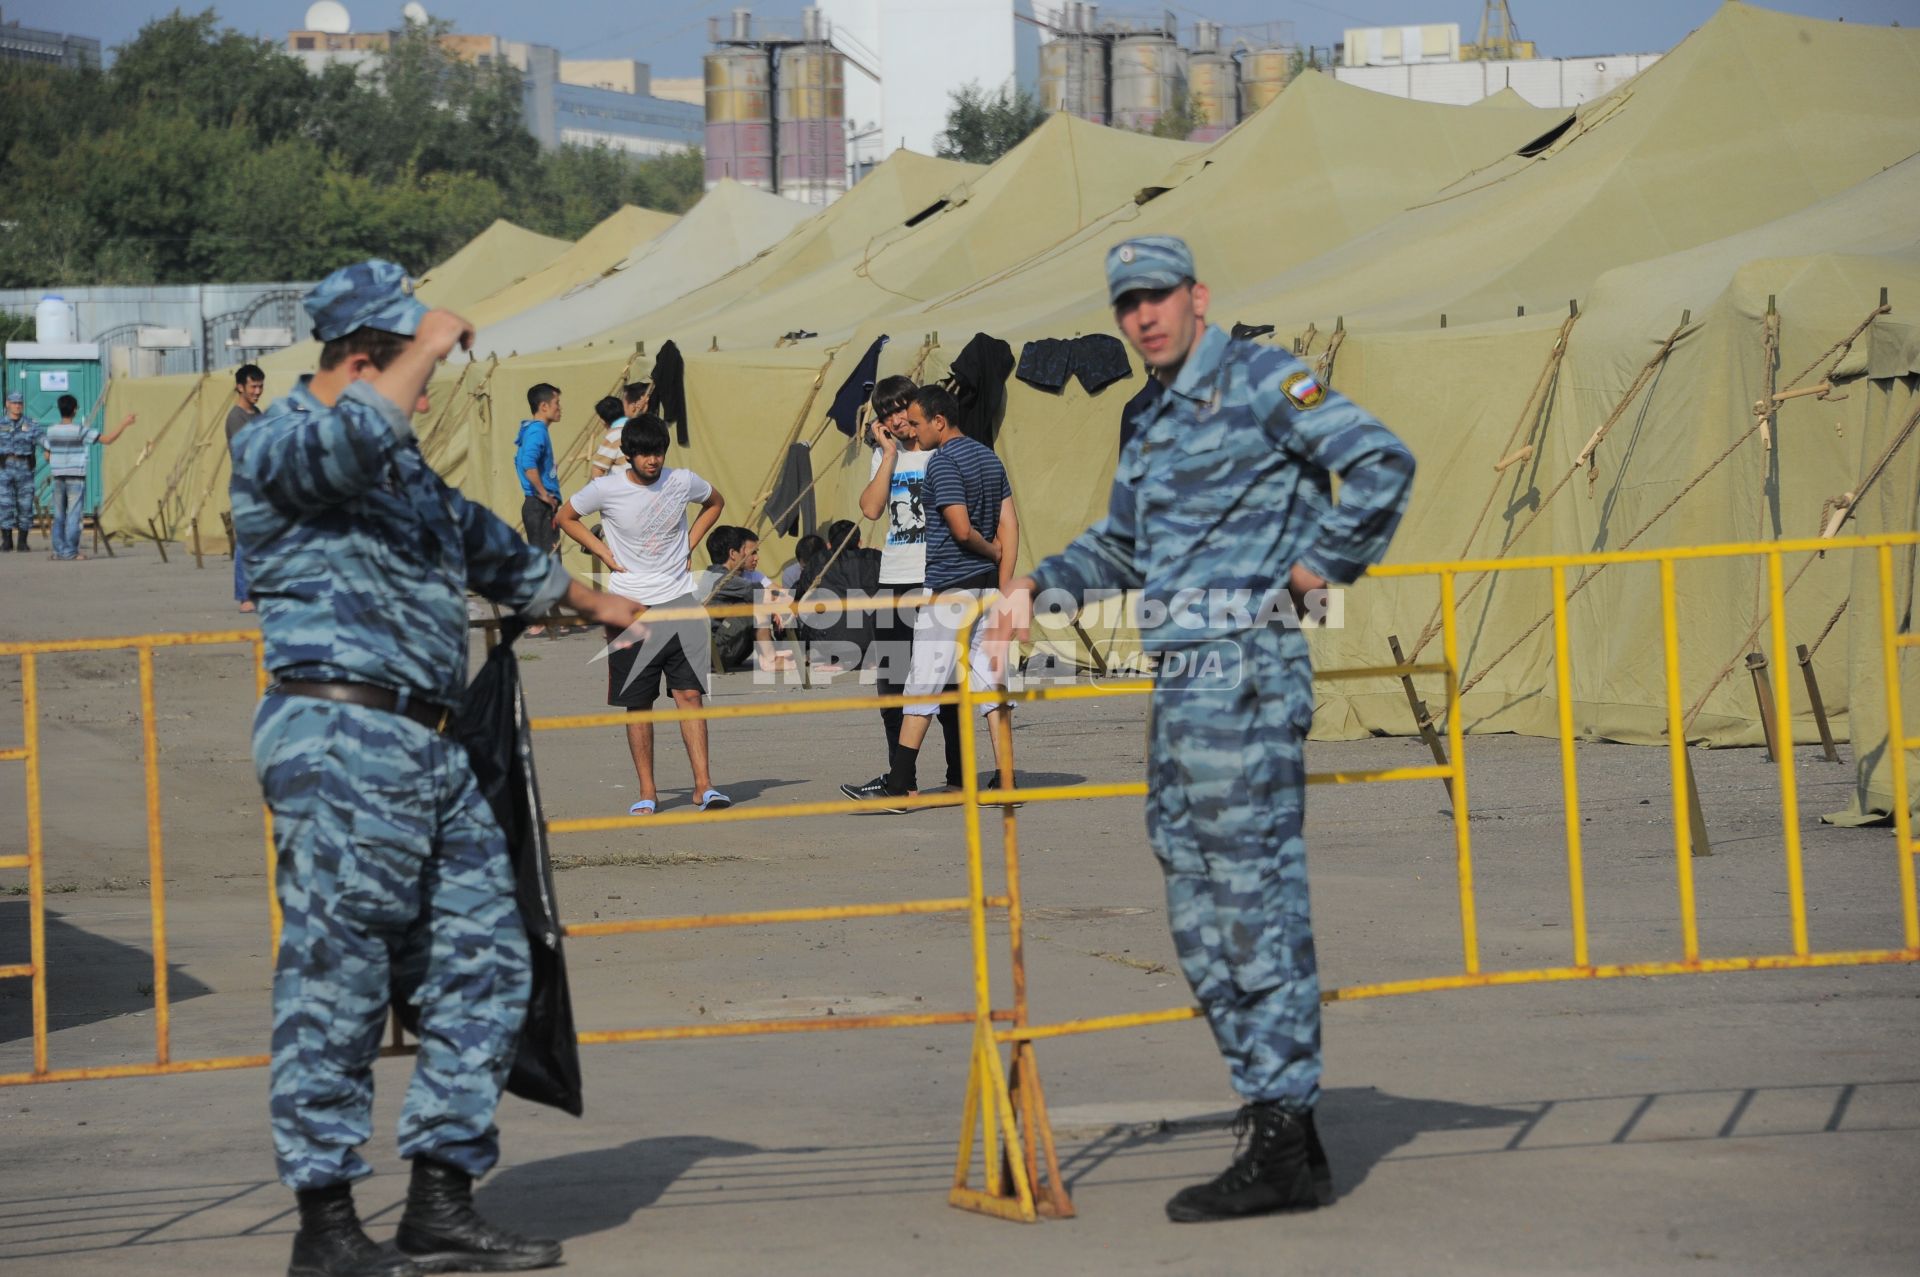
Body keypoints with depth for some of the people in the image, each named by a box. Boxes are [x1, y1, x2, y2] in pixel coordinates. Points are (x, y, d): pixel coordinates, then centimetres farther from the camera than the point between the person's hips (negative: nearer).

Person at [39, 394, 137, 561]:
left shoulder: (51, 431, 2)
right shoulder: (81, 431, -11)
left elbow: (47, 457, 7)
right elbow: (107, 439, -14)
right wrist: (125, 423, -8)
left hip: (58, 478, 4)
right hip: (76, 478, -4)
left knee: (59, 515, 12)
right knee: (74, 515, -1)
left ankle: (59, 550, 10)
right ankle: (70, 552, -3)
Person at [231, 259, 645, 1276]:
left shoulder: (402, 467, 23)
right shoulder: (276, 445, -6)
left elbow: (487, 546, 40)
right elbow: (356, 436, -30)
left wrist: (592, 603, 53)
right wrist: (432, 346, -15)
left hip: (429, 752, 10)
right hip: (343, 741, -10)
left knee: (480, 963, 8)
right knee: (336, 982, -6)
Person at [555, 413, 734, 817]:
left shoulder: (683, 482, -1)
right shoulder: (606, 489, -6)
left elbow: (715, 502, 21)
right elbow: (566, 517, 11)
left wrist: (689, 545, 10)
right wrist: (604, 553, 1)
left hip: (679, 601, 1)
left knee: (689, 693, -7)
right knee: (637, 703, 3)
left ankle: (704, 785, -8)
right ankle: (647, 792, 10)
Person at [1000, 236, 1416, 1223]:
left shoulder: (1262, 382, -4)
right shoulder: (1151, 429, 21)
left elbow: (1381, 464, -13)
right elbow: (1119, 546, 36)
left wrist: (1313, 569, -10)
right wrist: (1038, 586, 22)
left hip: (1245, 671, -9)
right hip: (1177, 687, 9)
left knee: (1255, 906, -9)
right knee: (1202, 926, 9)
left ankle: (1282, 1153, -8)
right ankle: (1283, 1131, 15)